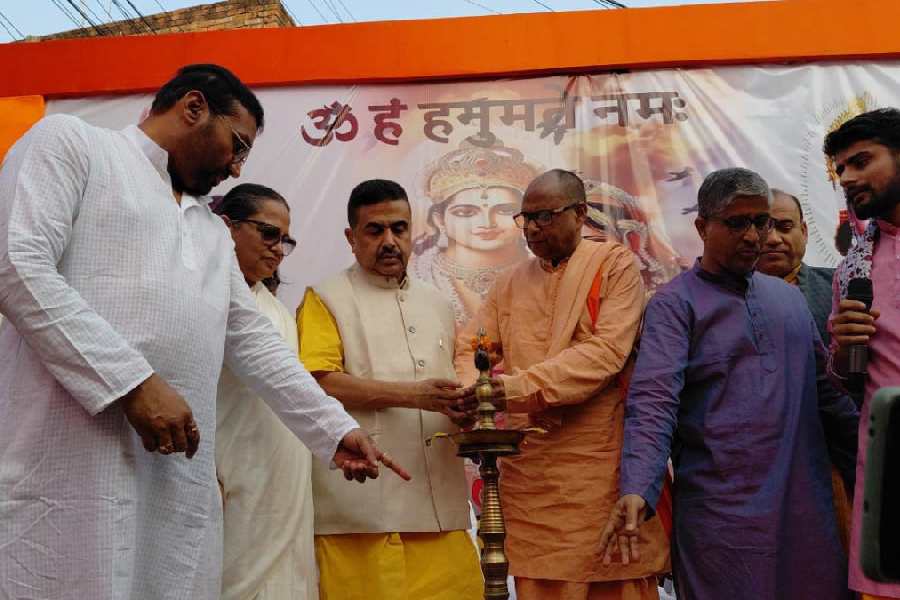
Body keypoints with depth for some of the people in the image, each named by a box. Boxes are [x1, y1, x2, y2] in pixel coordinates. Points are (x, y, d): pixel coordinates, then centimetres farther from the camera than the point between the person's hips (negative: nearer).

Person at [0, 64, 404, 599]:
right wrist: (133, 384, -15)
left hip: (183, 472, 6)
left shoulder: (213, 231, 26)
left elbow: (254, 342, 25)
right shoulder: (70, 142, 7)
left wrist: (337, 431, 20)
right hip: (76, 455, -6)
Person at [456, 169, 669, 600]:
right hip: (528, 469, 4)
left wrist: (524, 386, -22)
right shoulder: (510, 282, 16)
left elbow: (608, 352, -13)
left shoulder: (616, 264, 0)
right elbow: (468, 347, 10)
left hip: (601, 463, -4)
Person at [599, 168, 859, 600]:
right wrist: (637, 491, -29)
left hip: (806, 504, 6)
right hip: (720, 512, -5)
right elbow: (653, 401, -16)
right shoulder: (675, 303, -5)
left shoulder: (788, 296, 14)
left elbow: (824, 387, 18)